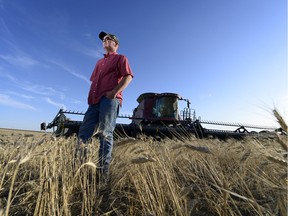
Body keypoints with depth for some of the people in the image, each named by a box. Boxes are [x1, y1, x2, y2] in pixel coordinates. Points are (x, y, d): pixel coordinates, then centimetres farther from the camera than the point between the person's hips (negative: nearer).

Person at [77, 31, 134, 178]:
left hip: (110, 100, -7)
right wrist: (91, 96, 15)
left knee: (105, 134, -10)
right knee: (84, 133, 0)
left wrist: (115, 91, -16)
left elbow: (128, 76, -4)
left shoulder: (120, 58, 12)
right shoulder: (99, 62, 34)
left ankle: (104, 170, -3)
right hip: (95, 101, 7)